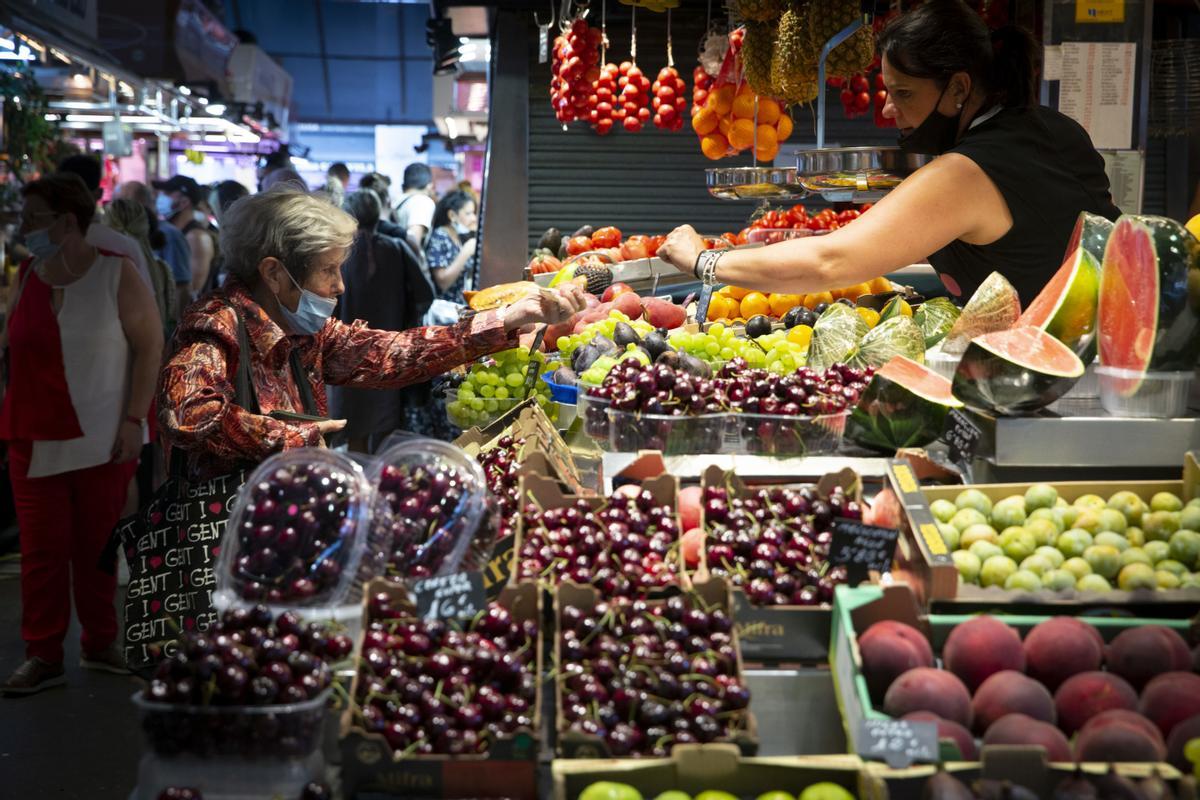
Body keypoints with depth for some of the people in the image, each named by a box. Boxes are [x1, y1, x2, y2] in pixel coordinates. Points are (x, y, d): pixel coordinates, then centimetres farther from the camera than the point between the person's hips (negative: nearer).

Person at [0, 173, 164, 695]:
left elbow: (149, 346, -6)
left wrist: (134, 420, -11)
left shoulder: (118, 274, -5)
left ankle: (100, 642, 21)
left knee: (98, 547, 6)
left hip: (103, 438, -3)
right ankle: (42, 656, 9)